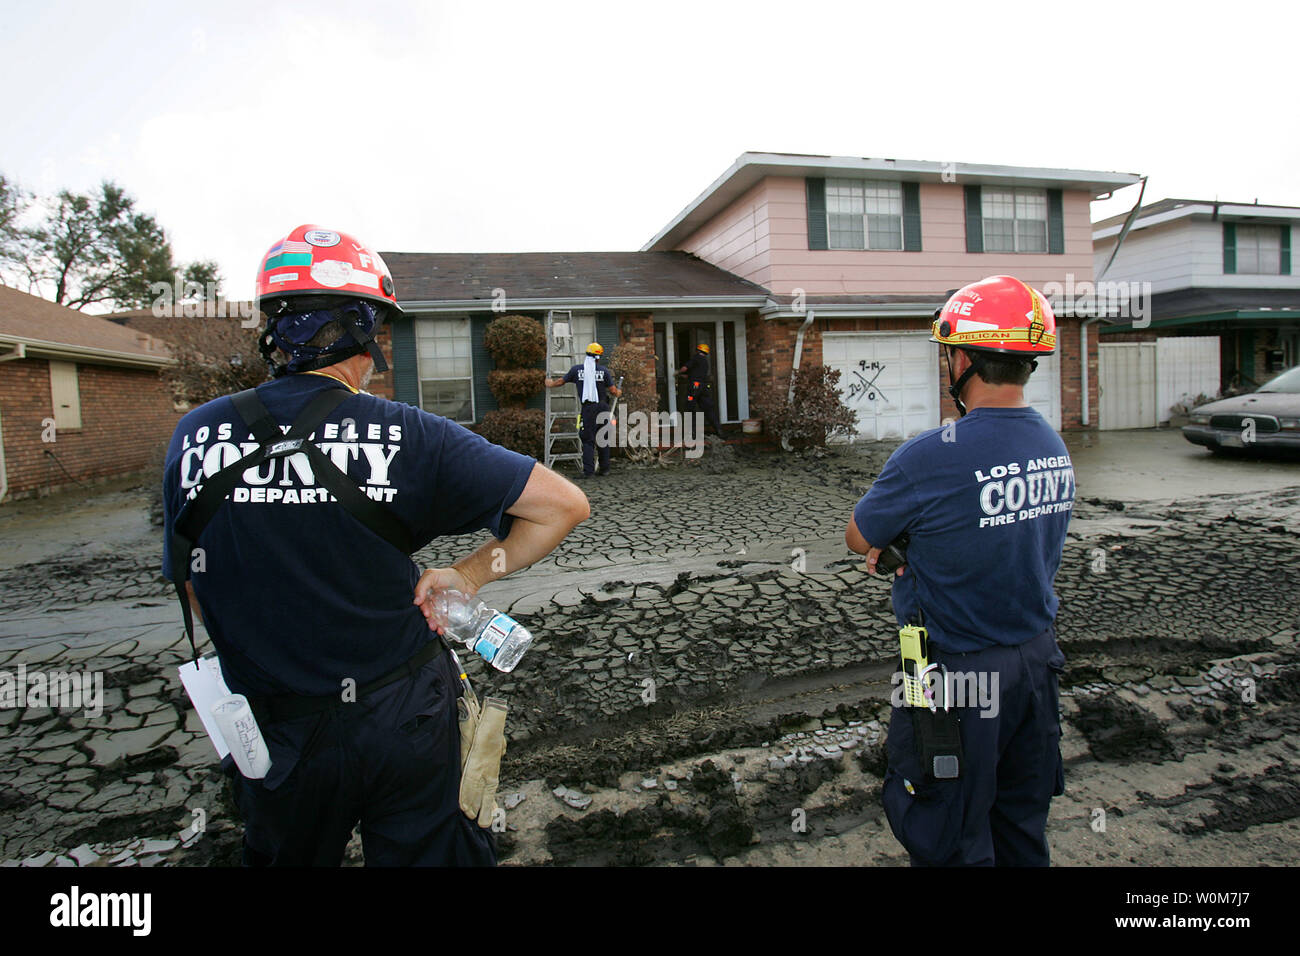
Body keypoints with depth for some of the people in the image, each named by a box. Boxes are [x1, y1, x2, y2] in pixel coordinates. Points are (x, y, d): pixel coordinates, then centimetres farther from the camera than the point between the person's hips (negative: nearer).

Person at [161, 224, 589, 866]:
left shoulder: (193, 435, -8)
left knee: (287, 857, 28)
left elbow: (197, 598, 3)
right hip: (403, 723, -2)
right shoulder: (404, 434, -17)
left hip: (276, 738, 3)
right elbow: (563, 506, -15)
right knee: (423, 854, 20)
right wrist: (470, 574, -7)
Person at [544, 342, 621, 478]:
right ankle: (605, 468, 16)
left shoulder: (577, 369, 2)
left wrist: (551, 384, 36)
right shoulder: (604, 370, 1)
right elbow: (613, 390, 2)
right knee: (603, 439, 12)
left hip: (587, 407, -1)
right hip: (602, 408, 1)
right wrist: (618, 393, 27)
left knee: (587, 440, 1)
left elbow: (562, 381, 15)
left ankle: (588, 471, -5)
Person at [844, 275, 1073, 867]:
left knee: (954, 844, 13)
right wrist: (913, 542, 1)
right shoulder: (1055, 447, -1)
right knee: (1021, 826, 25)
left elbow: (858, 539, -11)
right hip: (1035, 661, 7)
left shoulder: (931, 458, -26)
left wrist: (896, 533, 8)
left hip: (959, 676, -7)